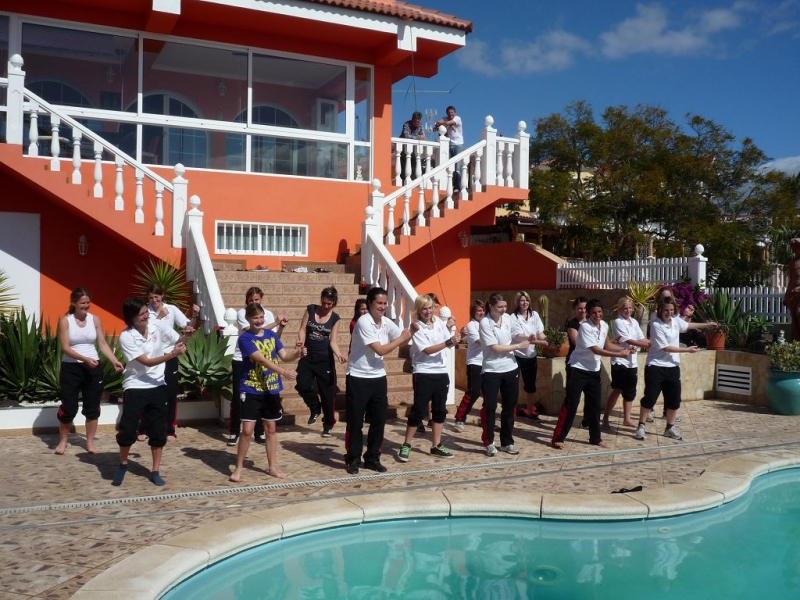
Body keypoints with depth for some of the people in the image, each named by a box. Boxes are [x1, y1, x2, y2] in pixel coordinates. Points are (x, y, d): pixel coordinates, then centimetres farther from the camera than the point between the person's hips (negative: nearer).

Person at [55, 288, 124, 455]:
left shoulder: (95, 319, 3)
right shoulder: (65, 321, -6)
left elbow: (103, 344, 2)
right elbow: (65, 348, -12)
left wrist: (115, 361, -10)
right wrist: (85, 359, -25)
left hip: (94, 368, 3)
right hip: (71, 368, -3)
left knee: (92, 407, 6)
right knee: (68, 408, 1)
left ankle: (90, 442, 19)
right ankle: (63, 440, 23)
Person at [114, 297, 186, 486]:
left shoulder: (157, 329, -1)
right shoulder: (126, 337, -14)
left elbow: (180, 341, 8)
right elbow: (146, 362, -19)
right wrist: (173, 353, -28)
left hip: (158, 386, 4)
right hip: (135, 388, -3)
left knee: (158, 431, 6)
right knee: (127, 430, -2)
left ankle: (155, 471, 19)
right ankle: (123, 464, 26)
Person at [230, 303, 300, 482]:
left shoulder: (271, 335, 5)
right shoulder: (245, 338, -13)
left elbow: (284, 355, 4)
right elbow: (261, 359, -24)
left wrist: (296, 353, -18)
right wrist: (284, 372, -33)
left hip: (271, 389, 5)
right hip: (251, 390, -5)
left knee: (271, 428, 11)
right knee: (247, 430, -6)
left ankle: (272, 467, 23)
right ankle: (238, 468, 10)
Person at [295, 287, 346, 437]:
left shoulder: (335, 318, -2)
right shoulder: (310, 309, -1)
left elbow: (333, 341, -5)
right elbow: (302, 329, -1)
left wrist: (339, 354, -24)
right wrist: (301, 344, -21)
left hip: (325, 359, -1)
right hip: (308, 356, 1)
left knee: (327, 392, 3)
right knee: (302, 385, -17)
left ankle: (328, 425, 20)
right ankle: (315, 408, 13)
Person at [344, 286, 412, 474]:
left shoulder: (387, 322, 3)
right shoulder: (364, 322, -19)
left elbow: (403, 340, 14)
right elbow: (380, 350, -22)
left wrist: (413, 330, -6)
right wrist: (401, 338, -12)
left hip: (378, 377, 7)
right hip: (358, 378, -7)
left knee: (379, 420, 9)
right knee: (355, 422, 2)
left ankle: (372, 458, 21)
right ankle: (353, 459, 15)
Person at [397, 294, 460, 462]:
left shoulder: (439, 323, 6)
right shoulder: (416, 328, -11)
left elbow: (449, 343, 10)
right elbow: (427, 350, -20)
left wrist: (455, 339, -13)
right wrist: (449, 342, -27)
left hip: (441, 372, 6)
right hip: (423, 374, -6)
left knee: (440, 410, 10)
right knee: (419, 411, -4)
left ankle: (436, 446, 20)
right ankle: (406, 446, 8)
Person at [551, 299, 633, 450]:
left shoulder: (604, 325, 2)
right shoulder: (585, 326, -20)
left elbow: (607, 345, 15)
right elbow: (595, 350, -24)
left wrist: (625, 349, 1)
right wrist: (619, 354, -23)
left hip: (594, 370, 7)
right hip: (578, 369, -7)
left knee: (594, 405, 12)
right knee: (571, 404, -7)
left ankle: (595, 438, 24)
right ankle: (558, 438, -1)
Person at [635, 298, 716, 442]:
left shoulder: (676, 320, 4)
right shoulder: (656, 325, -18)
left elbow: (688, 325, 28)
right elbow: (665, 347, -18)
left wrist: (707, 325, 35)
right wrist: (687, 350, -14)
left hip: (672, 366, 7)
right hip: (655, 366, -7)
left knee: (674, 398, 9)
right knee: (650, 397, -4)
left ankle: (670, 428, 23)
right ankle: (641, 426, 11)